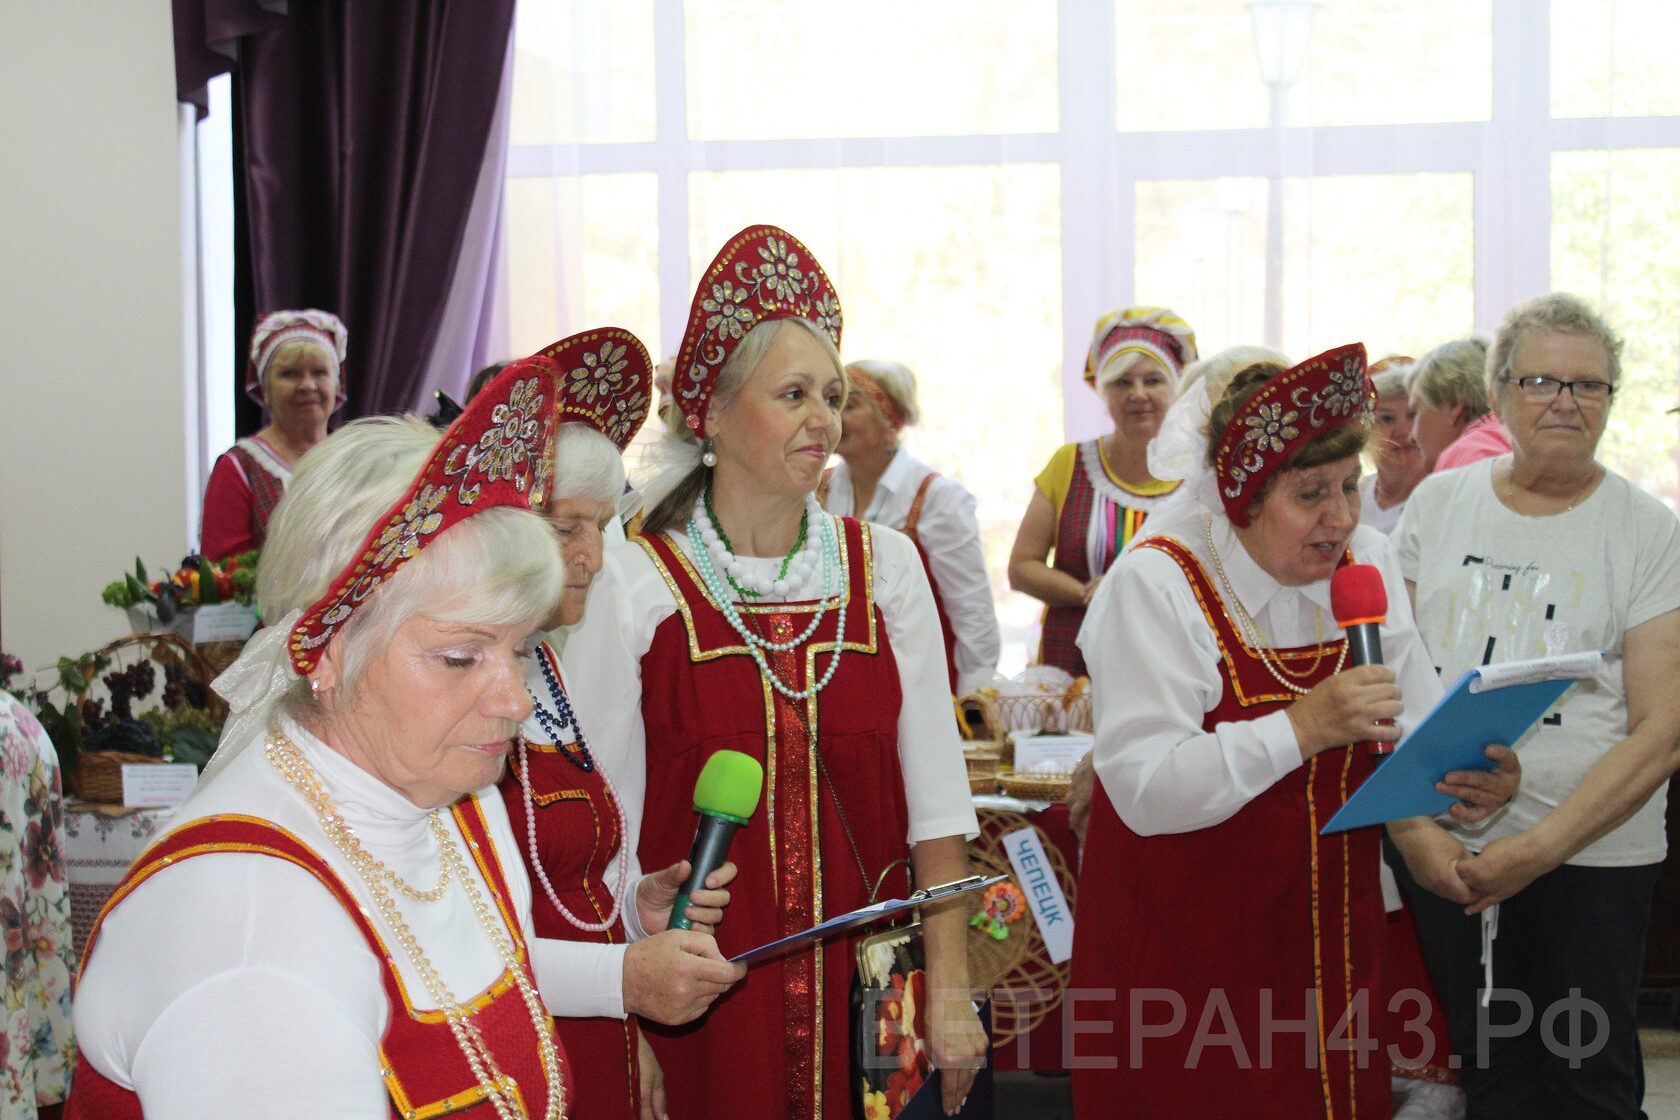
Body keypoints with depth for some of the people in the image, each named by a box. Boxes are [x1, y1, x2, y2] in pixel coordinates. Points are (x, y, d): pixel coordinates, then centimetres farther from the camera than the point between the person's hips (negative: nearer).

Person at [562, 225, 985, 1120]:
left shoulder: (884, 567, 2)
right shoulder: (632, 586, -7)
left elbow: (934, 796, 4)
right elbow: (604, 829, -3)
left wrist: (949, 989, 1)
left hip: (863, 981, 3)